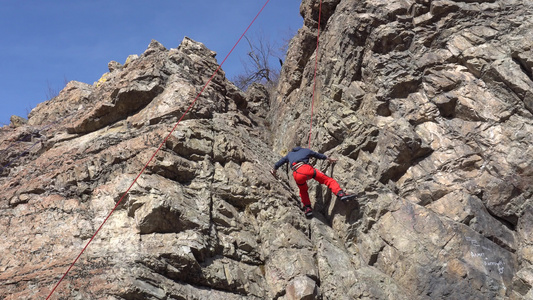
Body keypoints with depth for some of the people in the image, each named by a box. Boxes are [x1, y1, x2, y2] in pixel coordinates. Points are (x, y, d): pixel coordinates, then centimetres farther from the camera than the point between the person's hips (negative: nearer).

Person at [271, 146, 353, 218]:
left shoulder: (289, 155, 38)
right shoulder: (306, 150, 34)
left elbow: (278, 163, 45)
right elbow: (320, 155, 45)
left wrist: (274, 171, 64)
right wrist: (330, 159, 60)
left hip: (297, 175, 2)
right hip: (307, 169, -2)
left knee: (303, 191, 30)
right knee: (328, 180, 4)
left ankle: (307, 208, 16)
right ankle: (340, 194, -15)